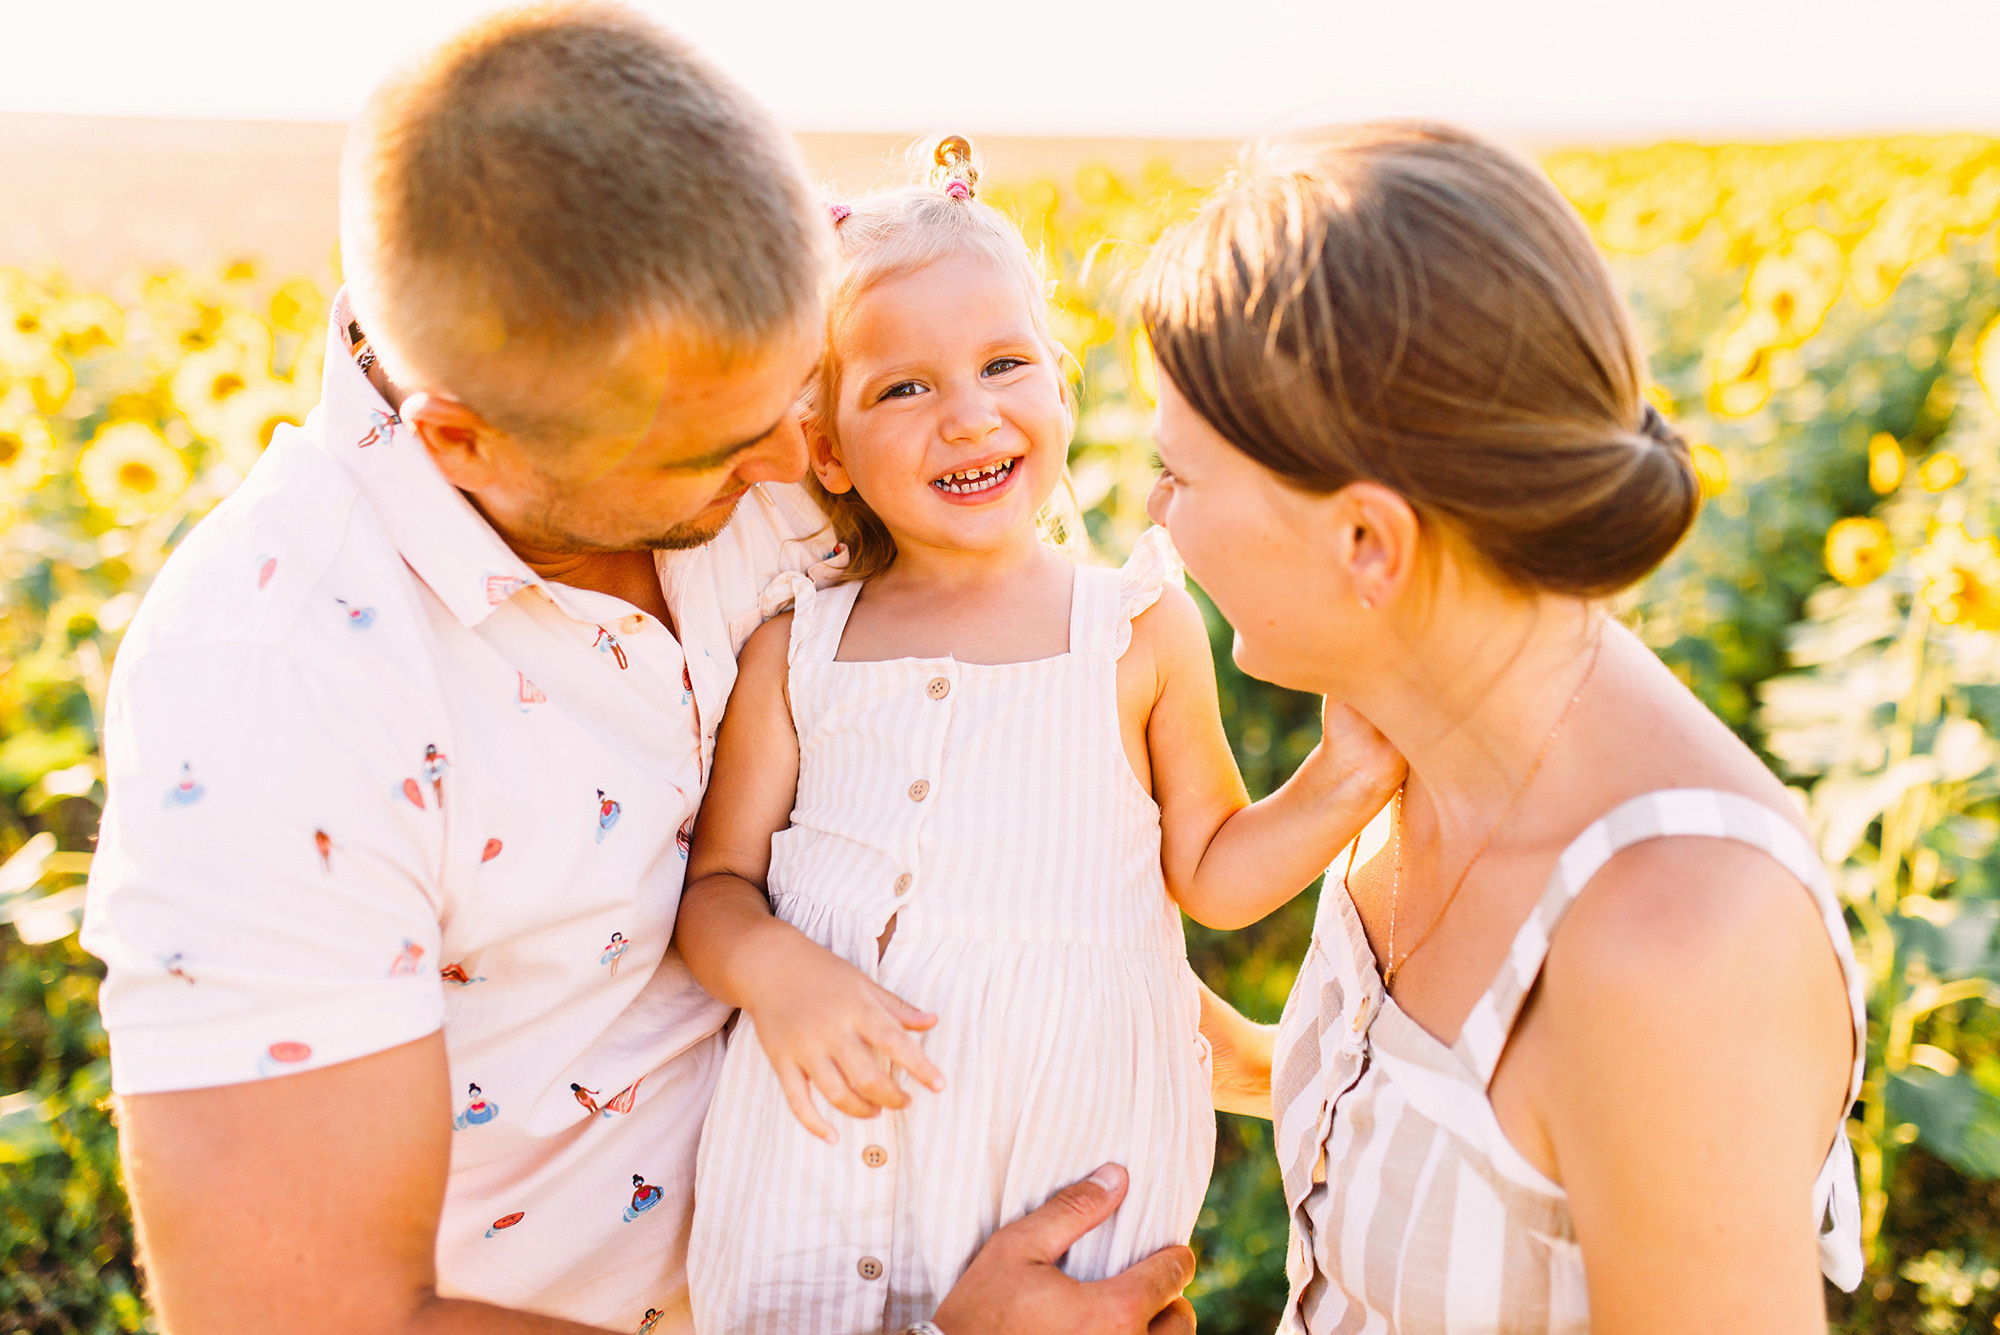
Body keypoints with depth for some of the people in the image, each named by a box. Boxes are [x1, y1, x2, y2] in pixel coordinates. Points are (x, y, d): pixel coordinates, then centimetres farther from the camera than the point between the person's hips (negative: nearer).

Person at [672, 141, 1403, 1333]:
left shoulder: (1142, 628, -3)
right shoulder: (796, 650, 0)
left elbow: (1211, 874, 5)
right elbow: (717, 882, 5)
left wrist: (1350, 775, -9)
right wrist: (773, 969, -15)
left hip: (1074, 1148, -1)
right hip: (830, 1150, 2)